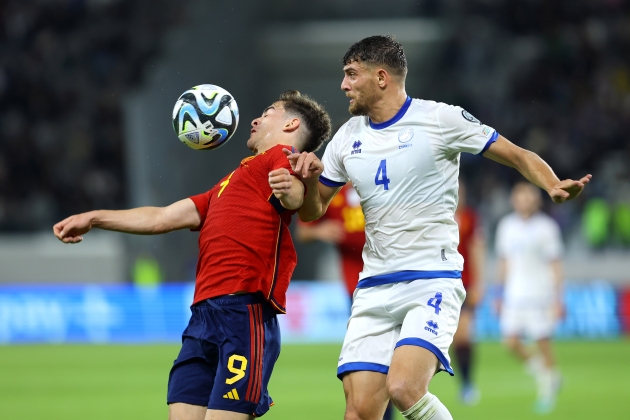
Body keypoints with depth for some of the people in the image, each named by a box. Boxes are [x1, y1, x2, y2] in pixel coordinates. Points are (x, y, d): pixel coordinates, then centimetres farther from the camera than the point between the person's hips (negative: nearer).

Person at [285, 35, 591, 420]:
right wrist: (310, 176, -3)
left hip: (433, 282, -5)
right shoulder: (348, 138, 13)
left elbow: (519, 156, 0)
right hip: (374, 288, 5)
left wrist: (554, 186, -20)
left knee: (403, 389, -27)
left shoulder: (440, 119, -3)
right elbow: (312, 212, 19)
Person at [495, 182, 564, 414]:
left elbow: (555, 264, -2)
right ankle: (539, 368, 21)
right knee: (511, 341, -6)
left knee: (543, 342, -2)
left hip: (540, 295, -4)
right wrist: (501, 294, 16)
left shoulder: (547, 227, -4)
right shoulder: (506, 226, 8)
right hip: (514, 296, 4)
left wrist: (557, 299, -6)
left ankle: (546, 392, 12)